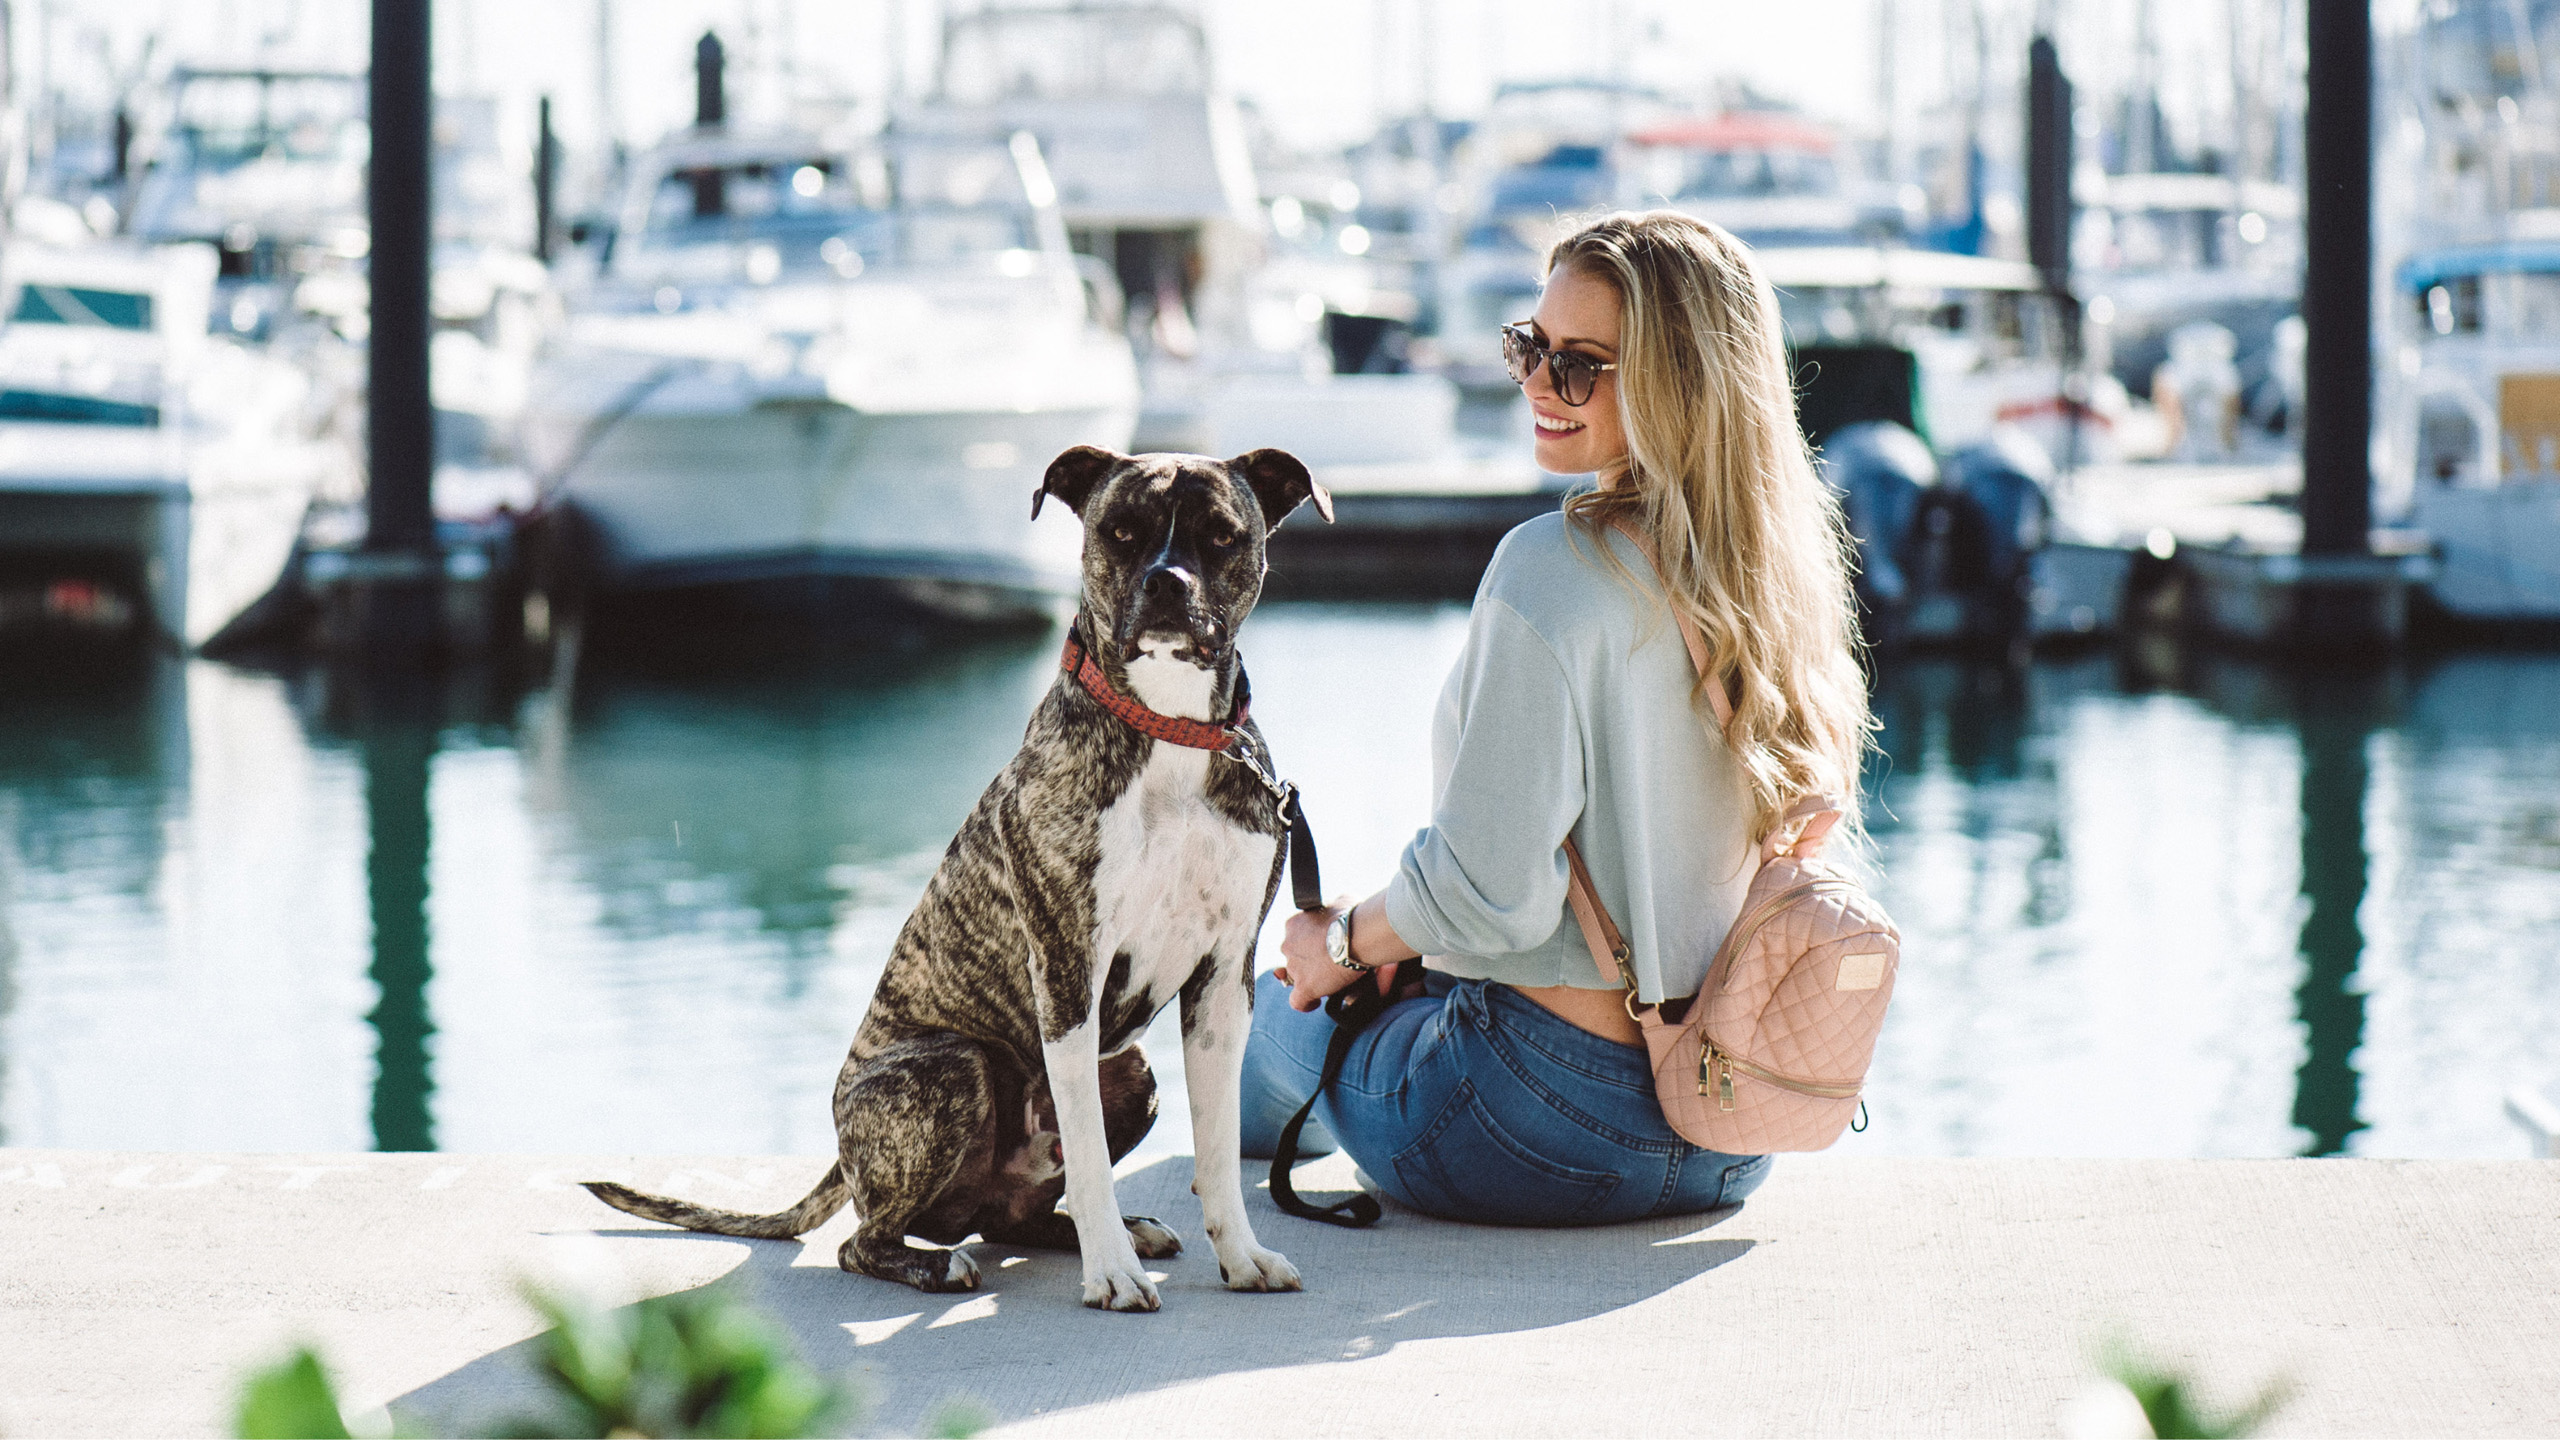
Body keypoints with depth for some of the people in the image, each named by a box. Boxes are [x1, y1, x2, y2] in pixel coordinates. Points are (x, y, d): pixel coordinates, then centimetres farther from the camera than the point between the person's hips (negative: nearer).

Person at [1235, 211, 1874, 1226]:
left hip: (1554, 1126, -7)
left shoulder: (1555, 569, -22)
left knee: (1263, 1009, 25)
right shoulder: (1781, 570, 1)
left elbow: (1487, 895, -24)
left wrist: (1342, 944, -3)